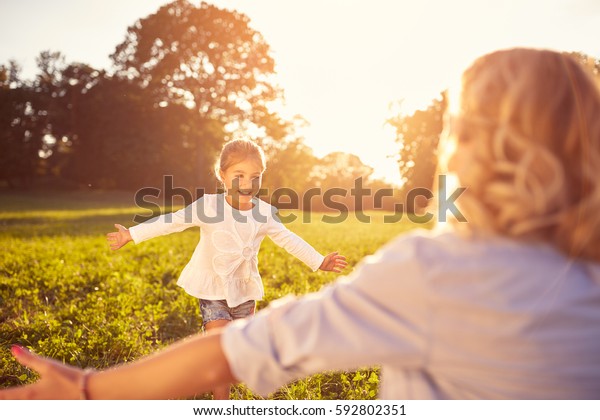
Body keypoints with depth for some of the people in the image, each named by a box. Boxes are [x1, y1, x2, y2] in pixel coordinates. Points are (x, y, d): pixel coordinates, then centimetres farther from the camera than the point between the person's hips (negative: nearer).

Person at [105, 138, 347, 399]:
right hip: (213, 289, -4)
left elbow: (289, 240, 2)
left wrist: (319, 262, 2)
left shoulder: (264, 213, -7)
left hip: (244, 290, 4)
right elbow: (171, 222, -16)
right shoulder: (209, 206, -17)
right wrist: (131, 235, -17)